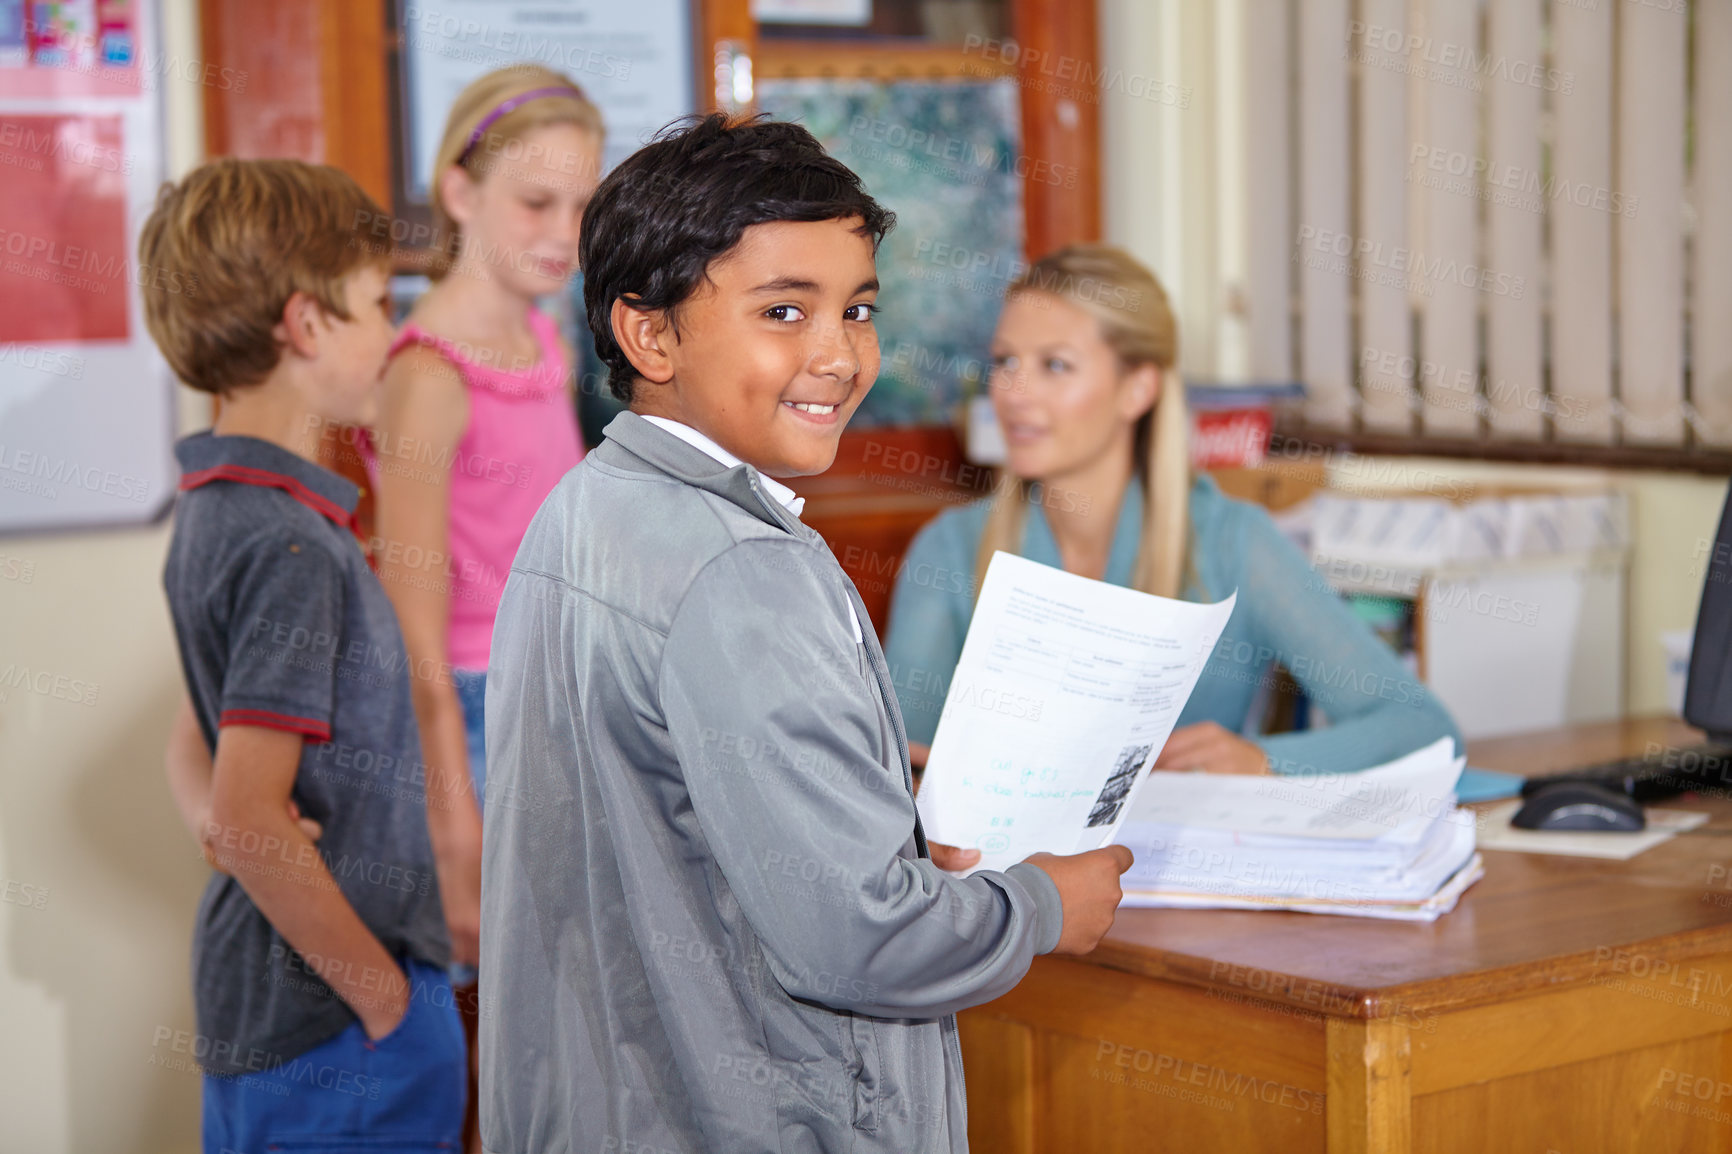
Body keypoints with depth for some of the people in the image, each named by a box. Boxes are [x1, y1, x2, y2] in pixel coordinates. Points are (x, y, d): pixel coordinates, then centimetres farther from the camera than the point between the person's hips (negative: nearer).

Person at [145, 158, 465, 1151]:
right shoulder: (292, 548, -20)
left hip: (256, 997, 10)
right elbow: (247, 821, -25)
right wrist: (388, 999, -16)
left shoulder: (217, 511, 9)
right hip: (337, 1030, -10)